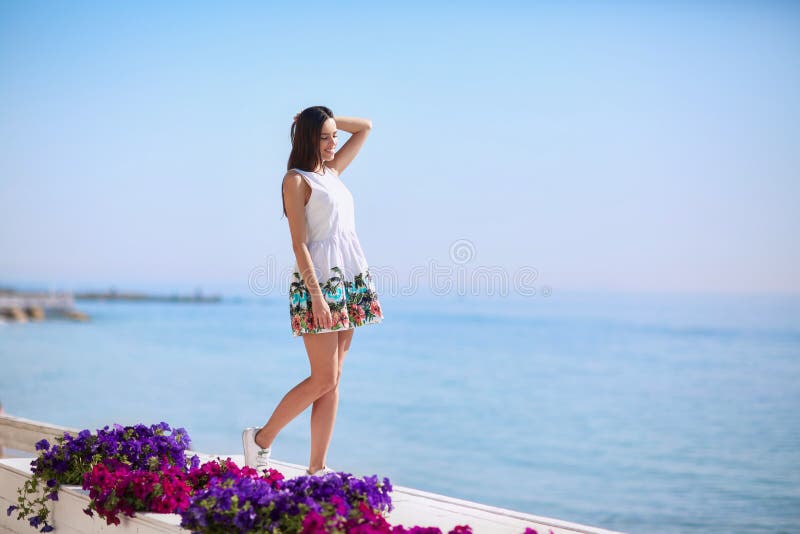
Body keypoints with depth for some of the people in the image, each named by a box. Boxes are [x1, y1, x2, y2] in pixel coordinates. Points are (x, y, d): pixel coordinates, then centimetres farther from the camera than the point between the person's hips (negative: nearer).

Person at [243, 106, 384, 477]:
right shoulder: (296, 179, -5)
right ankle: (261, 439, 8)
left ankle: (317, 468, 7)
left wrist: (329, 121, 14)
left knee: (332, 381, 5)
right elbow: (299, 243, -13)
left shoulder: (332, 172, 17)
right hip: (318, 280, -8)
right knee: (323, 379, -9)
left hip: (349, 280, 8)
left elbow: (365, 127, 28)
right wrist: (316, 295, -21)